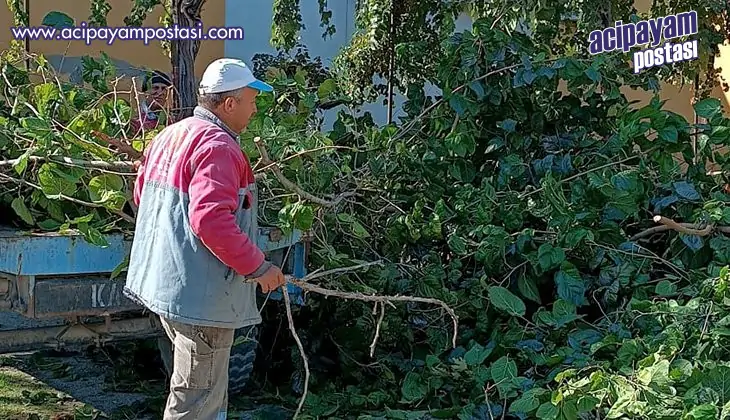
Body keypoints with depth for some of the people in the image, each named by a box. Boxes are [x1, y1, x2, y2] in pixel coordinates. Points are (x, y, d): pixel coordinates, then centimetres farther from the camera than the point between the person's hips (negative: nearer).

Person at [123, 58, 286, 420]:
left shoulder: (169, 135, 11)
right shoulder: (218, 146, -19)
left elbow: (141, 195, 21)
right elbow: (212, 220, -30)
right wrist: (257, 267, -21)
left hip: (163, 280, 10)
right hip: (200, 293, -10)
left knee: (202, 388, 25)